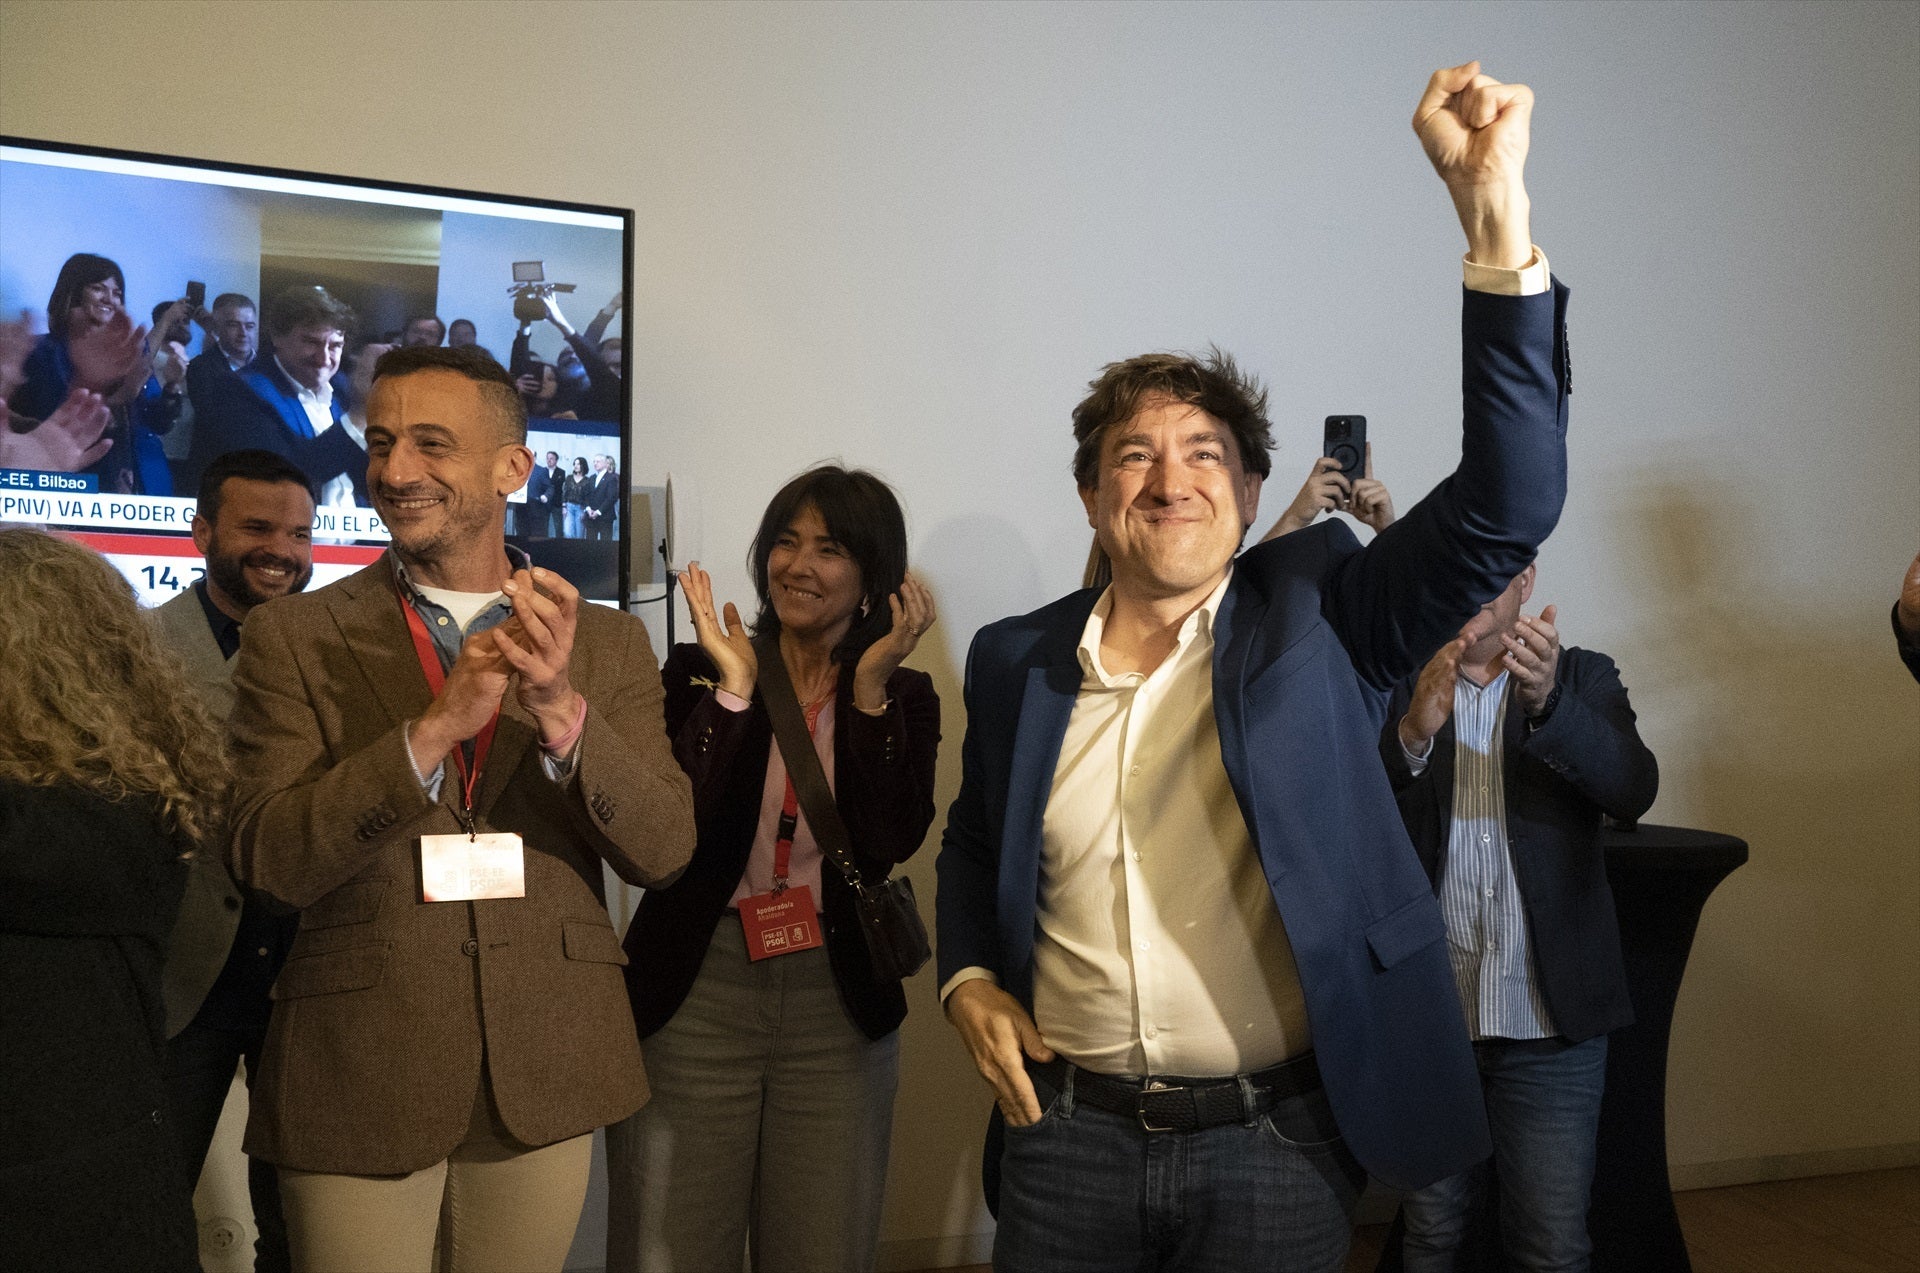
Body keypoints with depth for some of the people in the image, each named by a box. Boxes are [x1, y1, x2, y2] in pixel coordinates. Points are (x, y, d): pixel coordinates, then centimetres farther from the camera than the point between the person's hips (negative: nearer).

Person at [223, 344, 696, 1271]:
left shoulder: (608, 642, 2)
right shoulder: (293, 638, -2)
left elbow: (663, 852, -5)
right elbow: (270, 862, -11)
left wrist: (561, 710, -22)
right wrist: (438, 724, -24)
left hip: (546, 1077, 2)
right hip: (356, 1078, -2)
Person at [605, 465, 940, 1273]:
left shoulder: (904, 698, 5)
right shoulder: (696, 672, 2)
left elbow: (893, 840, -11)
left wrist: (869, 686, -15)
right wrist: (733, 688, -16)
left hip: (837, 1003, 1)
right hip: (693, 994, -1)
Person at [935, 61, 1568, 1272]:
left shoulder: (1315, 617, -4)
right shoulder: (1017, 661, 4)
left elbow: (1508, 505, -16)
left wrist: (1497, 217, -24)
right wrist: (969, 981, 0)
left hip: (1276, 1149, -2)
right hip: (1067, 1138, 2)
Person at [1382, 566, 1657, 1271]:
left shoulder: (1582, 677, 4)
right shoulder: (1397, 684, 3)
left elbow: (1634, 789, -14)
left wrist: (1547, 701, -32)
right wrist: (1414, 732, -30)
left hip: (1549, 1025, 0)